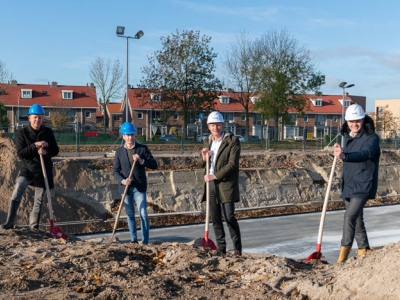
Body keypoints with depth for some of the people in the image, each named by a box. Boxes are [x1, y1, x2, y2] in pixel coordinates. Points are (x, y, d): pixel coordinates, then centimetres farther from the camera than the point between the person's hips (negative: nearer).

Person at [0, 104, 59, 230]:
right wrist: (35, 145, -24)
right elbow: (20, 153, -11)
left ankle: (34, 226, 21)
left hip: (44, 170, 2)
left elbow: (55, 150, 5)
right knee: (17, 193, -20)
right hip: (28, 168, -2)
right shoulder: (22, 132, -5)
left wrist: (46, 151, -17)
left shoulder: (48, 132, 0)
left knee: (39, 199, 8)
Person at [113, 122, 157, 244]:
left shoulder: (142, 148, 0)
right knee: (130, 214, 10)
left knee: (143, 214, -6)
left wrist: (141, 161, -19)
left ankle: (145, 241, 0)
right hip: (126, 187, 2)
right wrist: (123, 180, -15)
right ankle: (133, 239, 20)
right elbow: (116, 171, 5)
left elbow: (154, 165, -2)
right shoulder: (119, 151, 4)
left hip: (139, 187, -2)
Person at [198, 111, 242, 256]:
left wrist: (215, 176, -16)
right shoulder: (207, 141, 13)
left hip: (226, 184, -6)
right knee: (215, 218, 8)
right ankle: (221, 248, 17)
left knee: (229, 217, -7)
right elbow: (201, 164, 20)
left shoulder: (232, 140, -6)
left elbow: (232, 163, -14)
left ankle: (237, 248, 6)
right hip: (211, 184, 6)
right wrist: (203, 158, -4)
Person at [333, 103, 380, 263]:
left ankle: (345, 249, -12)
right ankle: (364, 249, 27)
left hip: (363, 185, -8)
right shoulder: (347, 137, 10)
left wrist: (344, 156, -50)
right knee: (357, 219, 14)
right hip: (348, 185, 8)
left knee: (350, 215, -20)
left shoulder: (372, 138, -13)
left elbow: (365, 154, -35)